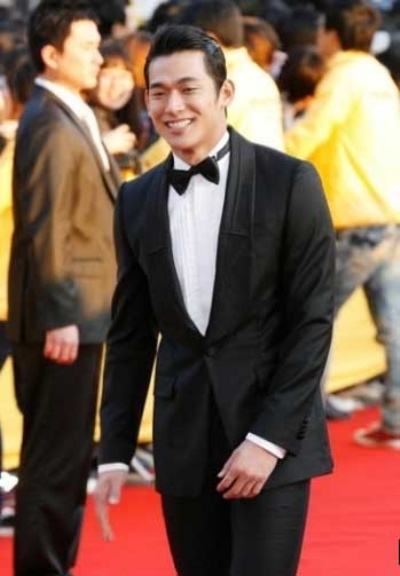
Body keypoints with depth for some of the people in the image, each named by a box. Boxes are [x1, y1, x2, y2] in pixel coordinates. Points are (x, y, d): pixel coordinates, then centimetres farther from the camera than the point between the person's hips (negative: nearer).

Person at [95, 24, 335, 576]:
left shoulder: (289, 182, -4)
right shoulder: (137, 201, 8)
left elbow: (314, 319, -6)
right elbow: (130, 336, 12)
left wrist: (269, 438, -13)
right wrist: (114, 452, 7)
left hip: (273, 434, -4)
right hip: (184, 442, 4)